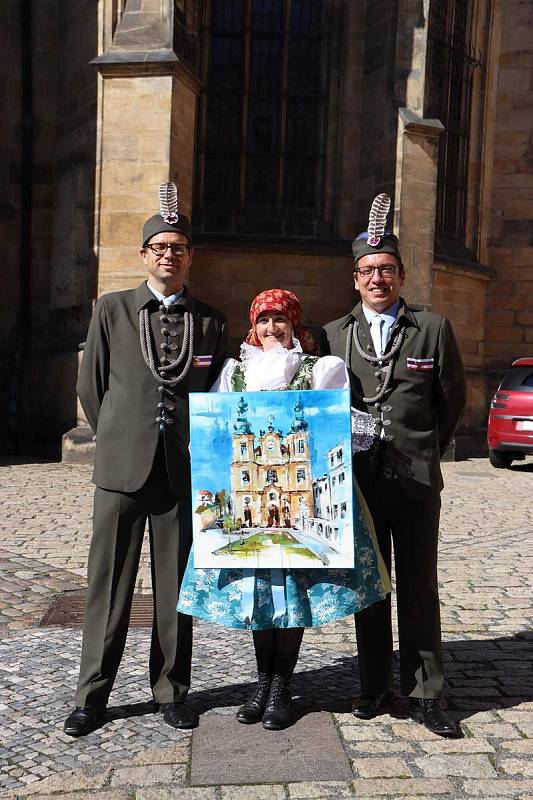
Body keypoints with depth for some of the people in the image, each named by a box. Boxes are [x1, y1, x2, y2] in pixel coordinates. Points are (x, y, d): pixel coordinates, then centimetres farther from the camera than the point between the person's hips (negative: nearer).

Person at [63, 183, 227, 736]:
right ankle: (91, 696, 17)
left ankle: (170, 691, 23)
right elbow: (91, 387, 9)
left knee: (176, 586, 8)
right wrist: (118, 441, 10)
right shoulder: (112, 310, 5)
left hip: (185, 469, 1)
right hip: (122, 465, -1)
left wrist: (201, 450, 9)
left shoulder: (210, 321, 7)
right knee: (109, 584, 5)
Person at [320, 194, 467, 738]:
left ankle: (424, 694, 16)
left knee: (419, 588, 5)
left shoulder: (433, 329, 2)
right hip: (358, 478, 2)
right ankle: (374, 688, 22)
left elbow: (453, 399, 8)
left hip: (416, 479, -1)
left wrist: (426, 452, 8)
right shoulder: (334, 335, 7)